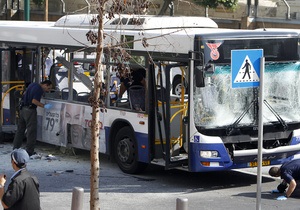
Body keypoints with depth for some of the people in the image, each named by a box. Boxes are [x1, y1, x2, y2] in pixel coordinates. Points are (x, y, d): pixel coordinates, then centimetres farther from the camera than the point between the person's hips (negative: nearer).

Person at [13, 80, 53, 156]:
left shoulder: (33, 85, 13)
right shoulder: (39, 90, -16)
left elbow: (24, 94, 22)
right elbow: (34, 101, -23)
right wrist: (44, 106, -21)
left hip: (23, 108, 9)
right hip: (30, 110, -9)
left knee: (20, 129, 16)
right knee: (31, 131, -3)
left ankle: (15, 148, 21)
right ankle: (29, 151, -1)